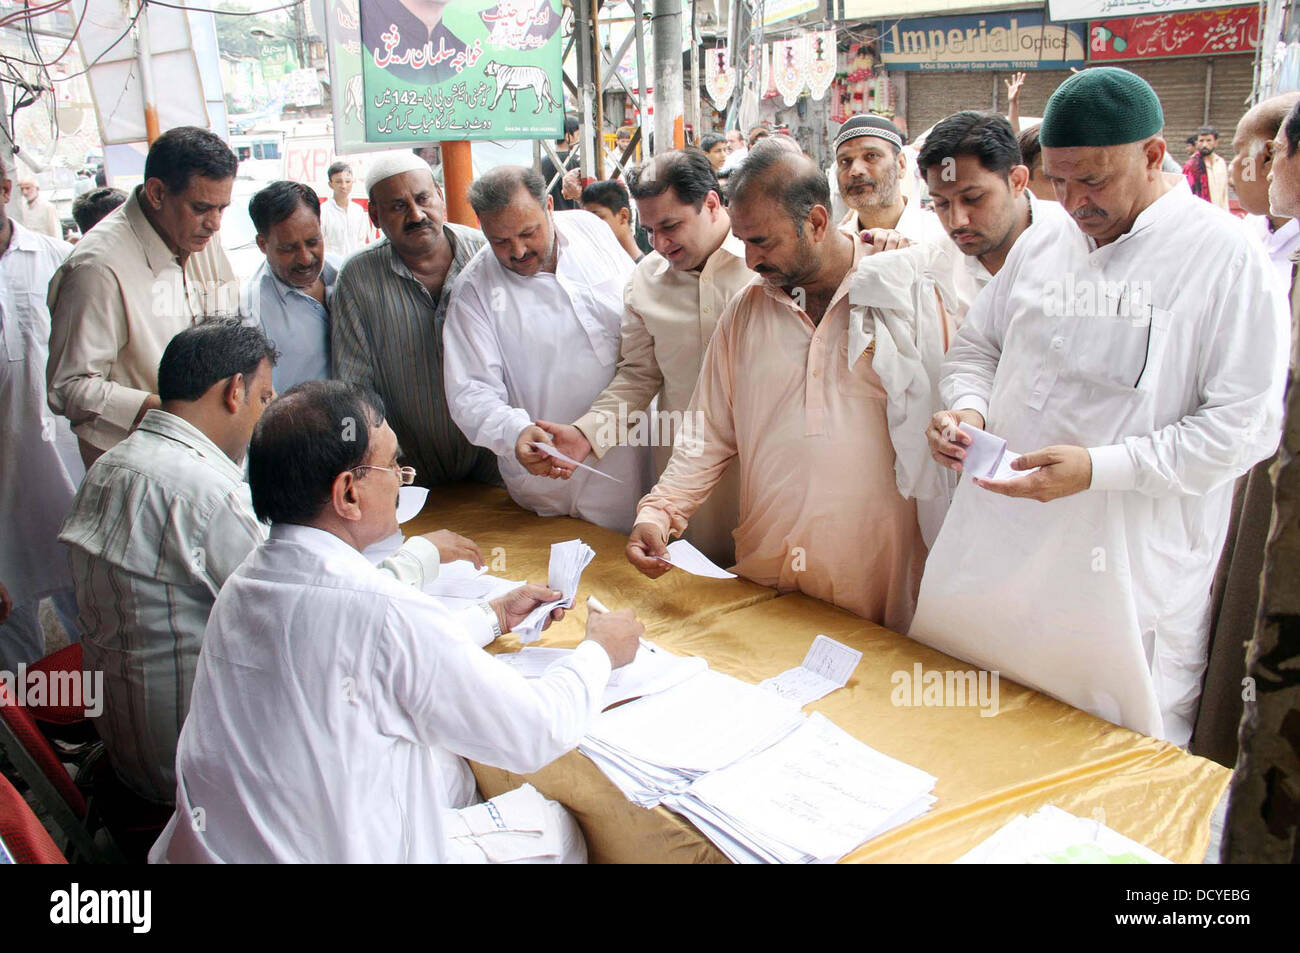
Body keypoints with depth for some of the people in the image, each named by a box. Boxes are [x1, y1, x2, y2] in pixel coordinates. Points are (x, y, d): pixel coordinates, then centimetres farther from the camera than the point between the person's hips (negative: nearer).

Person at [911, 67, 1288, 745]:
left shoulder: (1224, 257, -7)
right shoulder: (1040, 243, 11)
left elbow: (1246, 426, -12)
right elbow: (976, 346, 22)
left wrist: (1100, 468, -21)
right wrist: (968, 408, -1)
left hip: (1130, 579, -5)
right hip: (999, 551, 5)